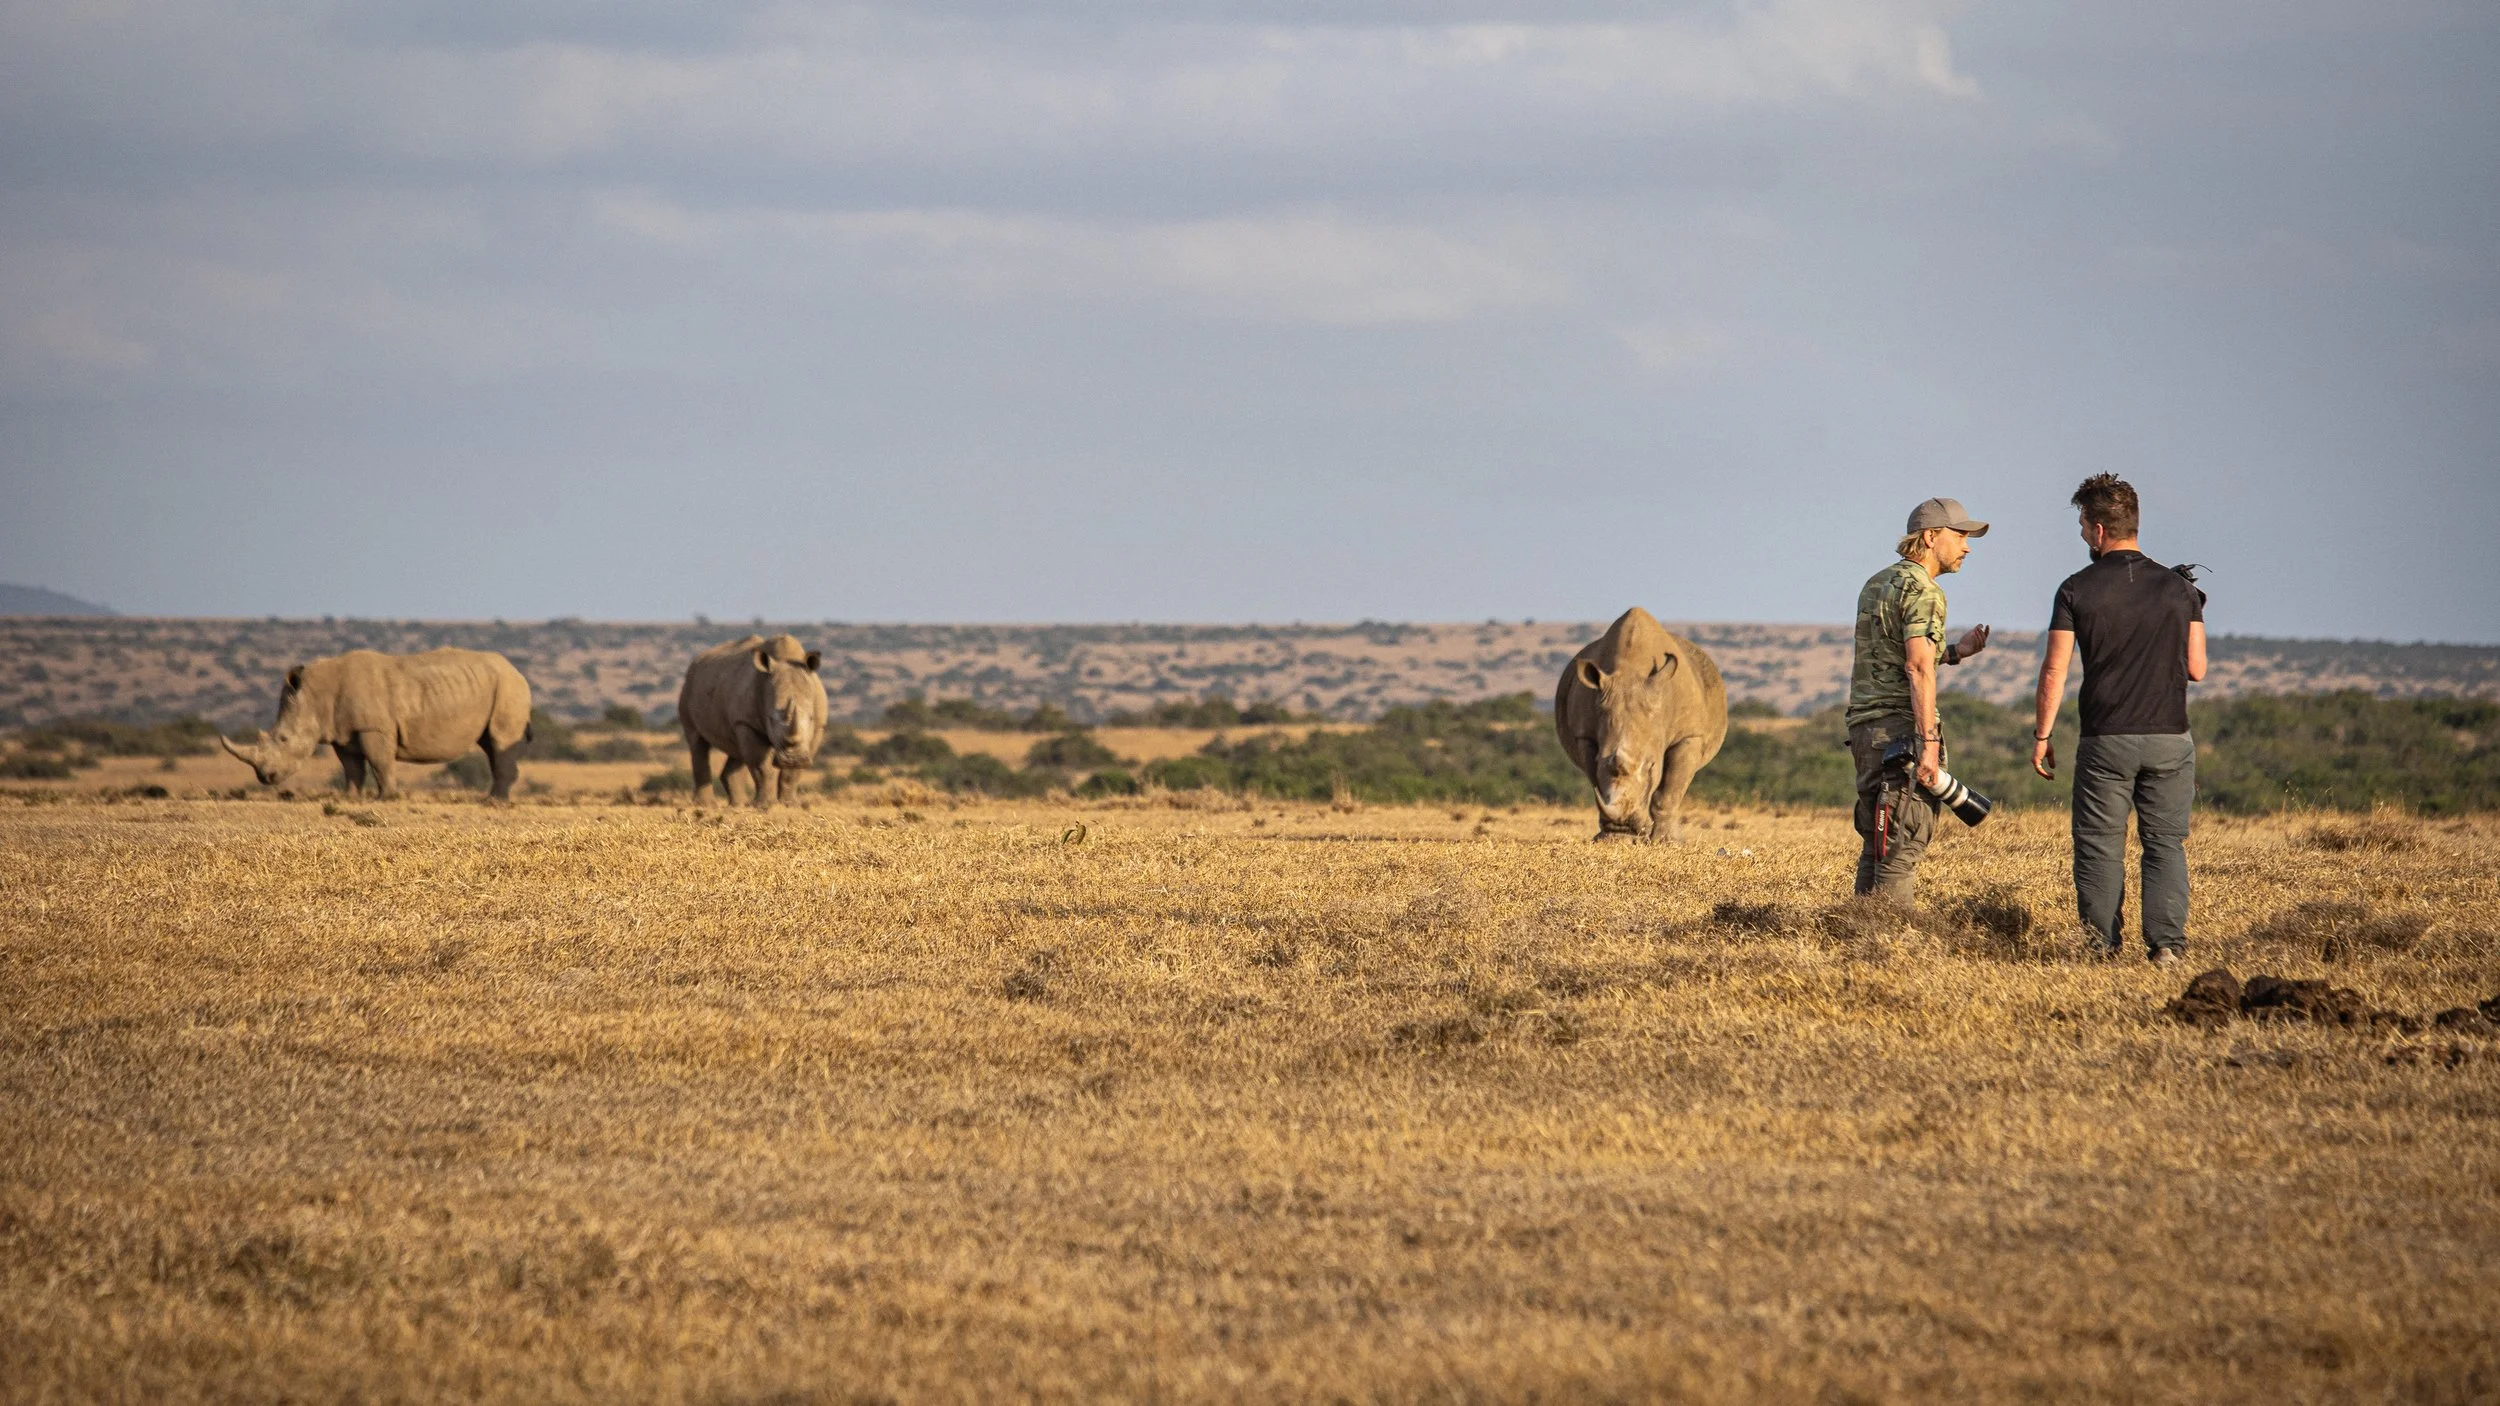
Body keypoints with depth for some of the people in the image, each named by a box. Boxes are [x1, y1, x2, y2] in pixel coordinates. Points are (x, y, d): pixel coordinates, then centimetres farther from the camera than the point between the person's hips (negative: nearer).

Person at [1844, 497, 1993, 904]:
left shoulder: (1876, 584, 20)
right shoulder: (1923, 591, -9)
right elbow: (1918, 667, -20)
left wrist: (1955, 652, 20)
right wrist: (1929, 741, -24)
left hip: (1864, 725, 9)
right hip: (1902, 725, -9)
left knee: (1876, 846, 11)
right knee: (1903, 845, -8)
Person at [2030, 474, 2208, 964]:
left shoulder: (2077, 590, -4)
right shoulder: (2179, 588, 1)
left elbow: (2053, 671, -5)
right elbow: (2196, 668, 3)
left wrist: (2042, 735, 4)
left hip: (2105, 740, -2)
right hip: (2169, 739, 2)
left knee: (2100, 847, 6)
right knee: (2166, 843, 7)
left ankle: (2103, 946, 4)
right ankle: (2166, 943, -4)